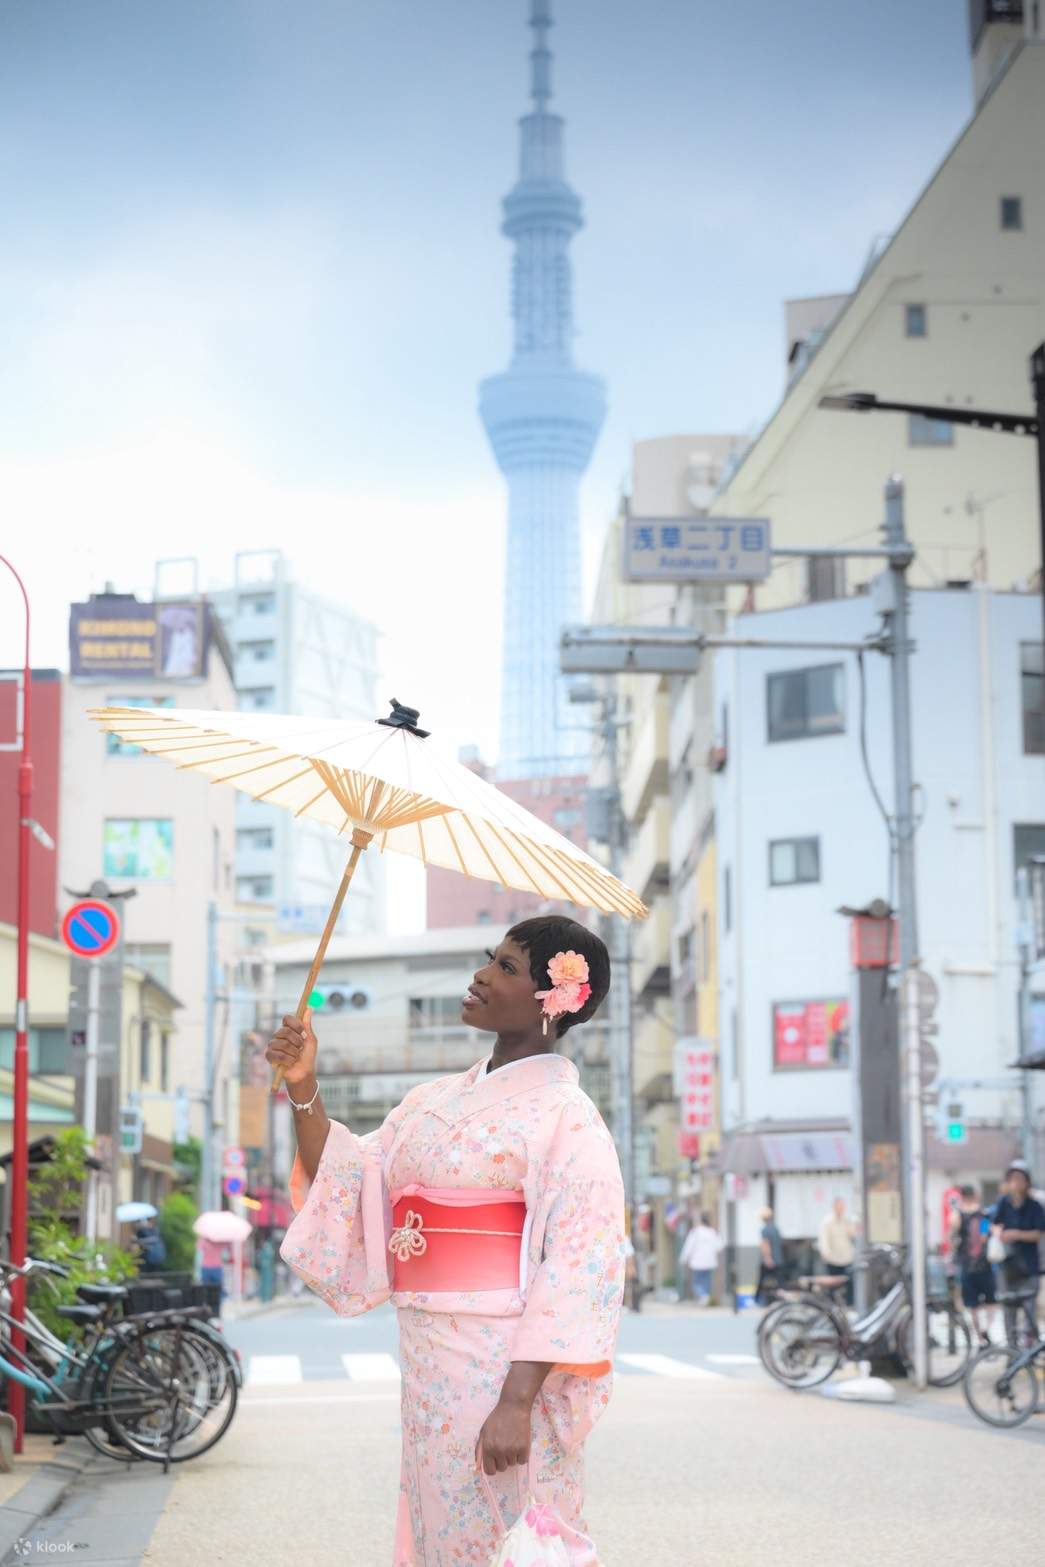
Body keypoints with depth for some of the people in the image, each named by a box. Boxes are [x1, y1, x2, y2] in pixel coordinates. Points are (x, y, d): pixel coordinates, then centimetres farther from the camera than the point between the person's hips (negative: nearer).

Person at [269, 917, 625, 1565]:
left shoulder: (565, 1115, -10)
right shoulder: (433, 1101, 13)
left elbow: (577, 1274, -16)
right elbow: (343, 1185, 10)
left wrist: (517, 1403, -22)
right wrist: (303, 1087, -1)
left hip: (506, 1372, -7)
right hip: (431, 1367, 7)